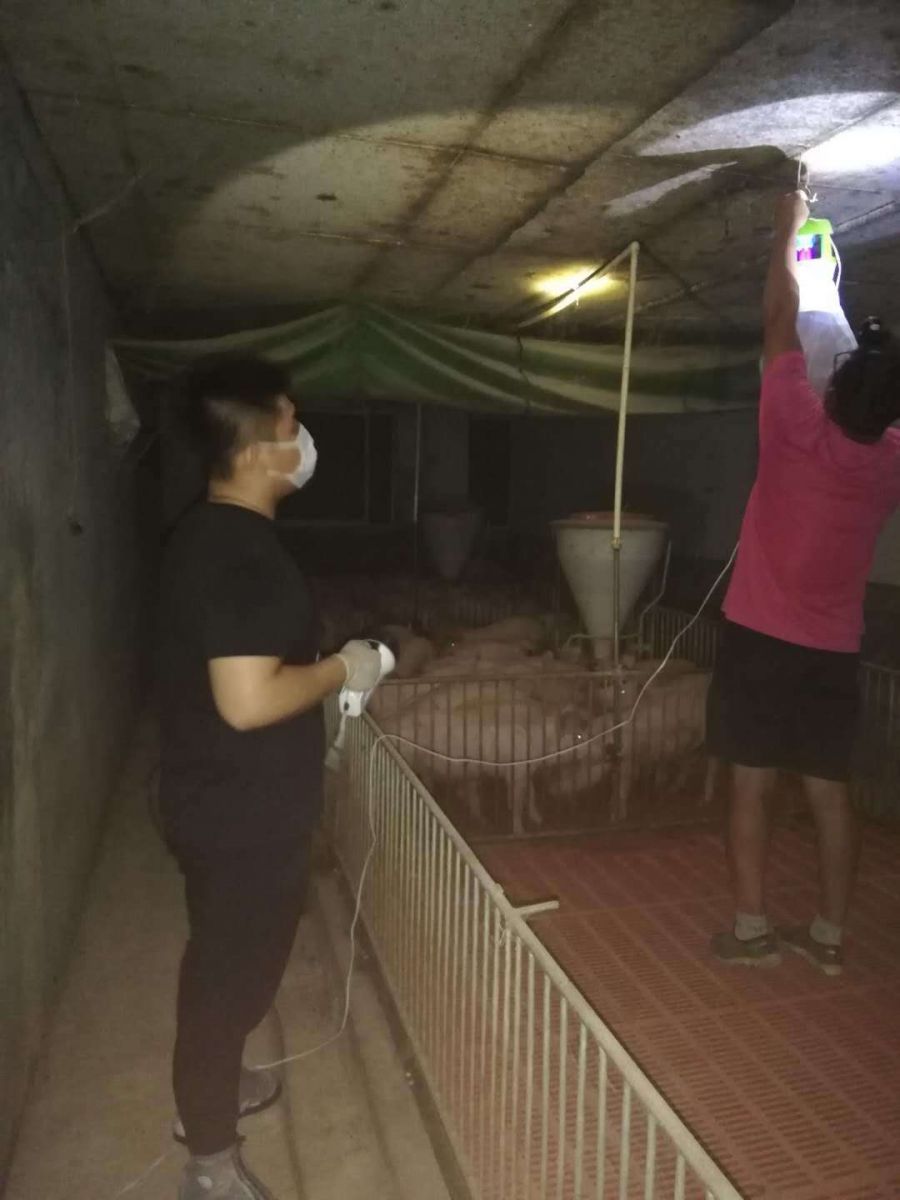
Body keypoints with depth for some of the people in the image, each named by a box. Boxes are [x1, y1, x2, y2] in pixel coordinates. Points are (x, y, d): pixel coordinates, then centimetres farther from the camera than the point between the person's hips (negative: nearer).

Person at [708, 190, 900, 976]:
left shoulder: (799, 429, -14)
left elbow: (780, 322, -1)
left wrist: (789, 230, 12)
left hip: (761, 640, -4)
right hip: (834, 651, 4)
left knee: (750, 787, 5)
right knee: (831, 792, 11)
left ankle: (751, 932, 13)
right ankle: (828, 936, 22)